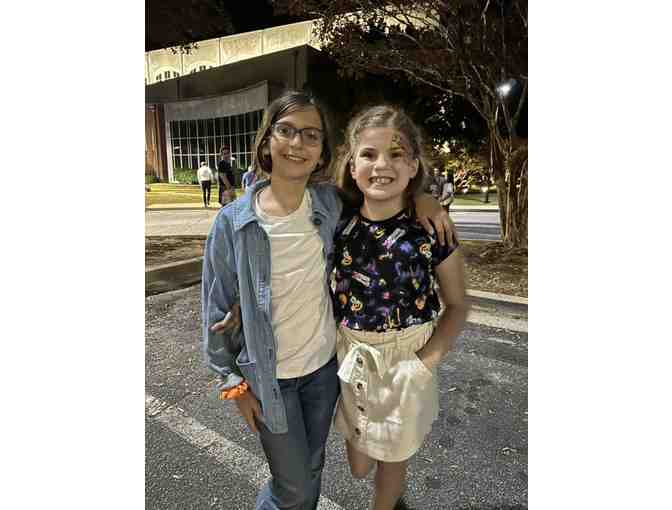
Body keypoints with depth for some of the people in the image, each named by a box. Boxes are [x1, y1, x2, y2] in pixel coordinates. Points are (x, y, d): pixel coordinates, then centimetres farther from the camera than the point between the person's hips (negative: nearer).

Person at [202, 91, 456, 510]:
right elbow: (217, 309, -7)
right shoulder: (233, 222, -16)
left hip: (324, 365, 3)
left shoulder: (331, 203, -10)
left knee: (312, 468, 25)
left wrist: (418, 196, -9)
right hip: (269, 377, -2)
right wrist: (234, 382, -2)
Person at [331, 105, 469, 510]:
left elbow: (456, 305, -6)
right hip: (350, 355, 3)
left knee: (391, 460, 20)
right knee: (358, 466, 23)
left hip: (406, 362, -3)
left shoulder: (430, 230, -17)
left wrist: (426, 362, -16)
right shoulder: (339, 225, -9)